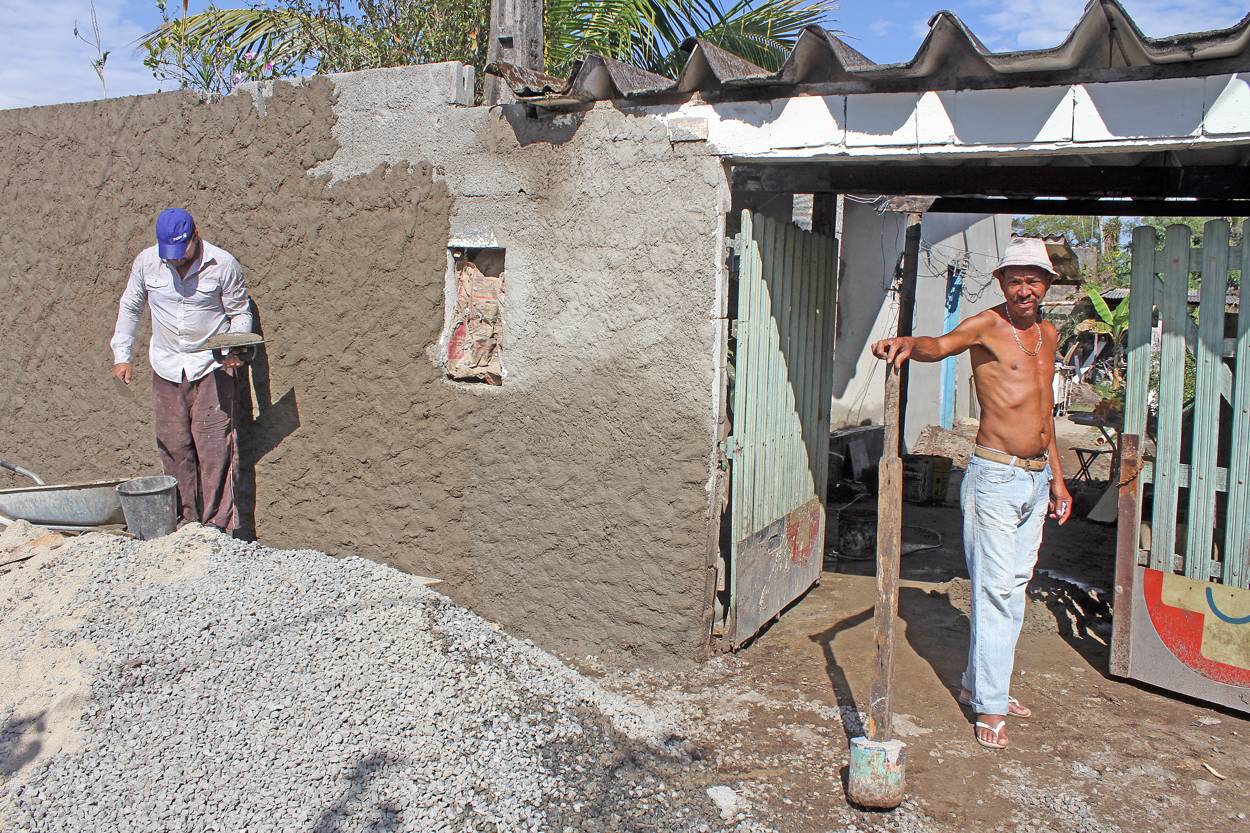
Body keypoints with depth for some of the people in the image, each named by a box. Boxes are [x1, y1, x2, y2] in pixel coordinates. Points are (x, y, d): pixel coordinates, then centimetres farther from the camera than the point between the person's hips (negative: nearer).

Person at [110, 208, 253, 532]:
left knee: (214, 447, -7)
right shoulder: (147, 262, -1)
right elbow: (129, 308, 14)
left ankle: (217, 524, -1)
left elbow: (240, 312, 2)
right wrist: (121, 355, 9)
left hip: (212, 367, -3)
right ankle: (185, 519, 17)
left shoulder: (223, 265, -10)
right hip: (166, 368, 4)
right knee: (173, 447, 6)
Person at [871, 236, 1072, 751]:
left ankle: (979, 684, 25)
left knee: (1015, 585, 13)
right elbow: (941, 345, -32)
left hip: (1037, 477, 8)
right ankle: (989, 706, 0)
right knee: (994, 588, -7)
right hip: (996, 476, -8)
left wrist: (1057, 476, 23)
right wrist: (908, 343, -54)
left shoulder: (1047, 333, 14)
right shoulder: (987, 327, -9)